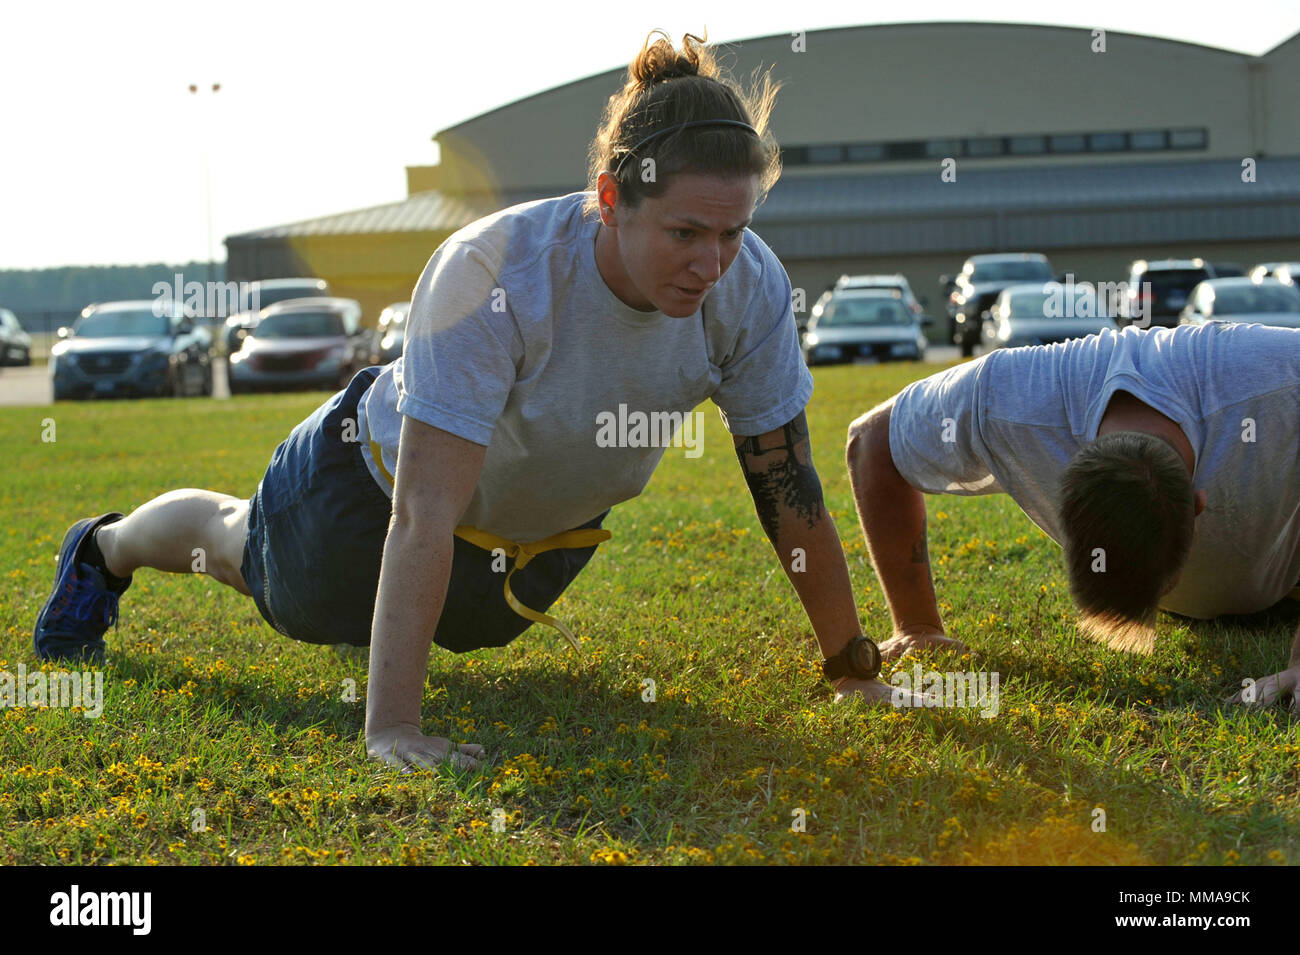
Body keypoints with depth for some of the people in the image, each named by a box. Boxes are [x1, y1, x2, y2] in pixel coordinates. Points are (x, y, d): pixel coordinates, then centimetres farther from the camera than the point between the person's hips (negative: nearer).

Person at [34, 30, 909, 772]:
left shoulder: (748, 286, -32)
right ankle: (106, 548, 58)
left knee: (459, 627, 34)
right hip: (383, 474, -4)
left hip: (551, 521, 4)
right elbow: (425, 514, -45)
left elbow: (790, 489, -21)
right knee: (251, 554, 27)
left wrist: (859, 672, -17)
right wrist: (392, 728, -49)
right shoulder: (494, 274, -44)